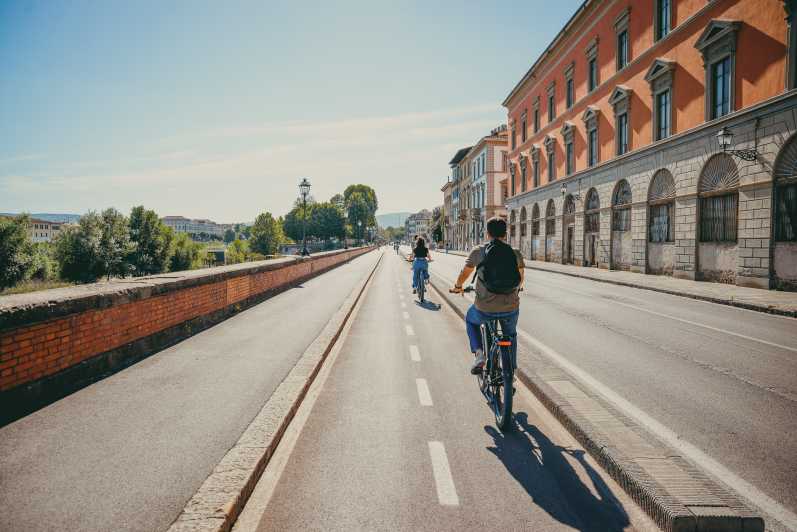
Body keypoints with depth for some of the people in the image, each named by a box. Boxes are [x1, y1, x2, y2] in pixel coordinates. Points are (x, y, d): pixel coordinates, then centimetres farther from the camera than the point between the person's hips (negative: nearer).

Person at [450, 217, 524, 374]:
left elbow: (464, 273, 13)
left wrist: (457, 287, 34)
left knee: (470, 320, 32)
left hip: (485, 309, -2)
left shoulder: (478, 251, -2)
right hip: (510, 309, 2)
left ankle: (479, 353, 12)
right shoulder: (515, 253, 3)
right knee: (511, 335, 32)